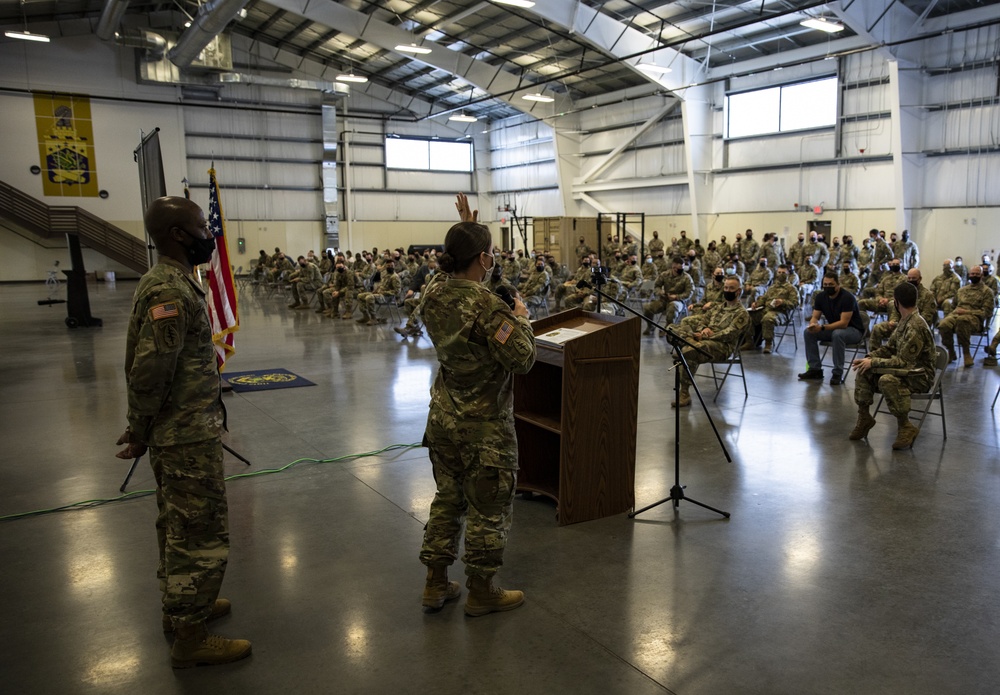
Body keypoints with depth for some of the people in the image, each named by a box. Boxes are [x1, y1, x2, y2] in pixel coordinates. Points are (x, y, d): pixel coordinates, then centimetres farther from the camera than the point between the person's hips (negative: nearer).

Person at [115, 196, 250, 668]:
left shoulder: (167, 282, 11)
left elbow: (152, 368, 15)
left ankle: (179, 606, 37)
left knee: (178, 527, 21)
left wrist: (143, 430, 18)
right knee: (202, 535, -1)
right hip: (189, 437, -10)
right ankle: (190, 639, 12)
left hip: (175, 434, 10)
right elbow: (149, 371, -25)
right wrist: (139, 434, -13)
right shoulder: (171, 292, -21)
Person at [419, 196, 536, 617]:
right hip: (484, 424, -7)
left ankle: (435, 584, 30)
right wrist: (521, 319, -5)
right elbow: (521, 359, -22)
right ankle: (481, 593, 23)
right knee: (488, 508, 9)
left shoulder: (434, 297, 0)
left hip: (443, 417, 8)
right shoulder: (487, 305, -23)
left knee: (447, 498, 20)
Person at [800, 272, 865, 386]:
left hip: (854, 330, -6)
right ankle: (815, 369, -8)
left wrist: (822, 328, -39)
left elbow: (843, 323, -29)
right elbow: (815, 317, -4)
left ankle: (838, 374, -28)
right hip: (834, 328, 6)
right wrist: (813, 325, -29)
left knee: (837, 334, -38)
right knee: (809, 332, -14)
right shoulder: (820, 296, -4)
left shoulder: (847, 297, -24)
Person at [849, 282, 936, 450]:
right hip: (908, 368, 10)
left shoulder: (915, 327, -24)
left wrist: (873, 362, -19)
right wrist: (868, 357, -1)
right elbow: (889, 348, 13)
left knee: (887, 379, -36)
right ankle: (864, 416, 7)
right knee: (864, 371, 0)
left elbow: (903, 361, -25)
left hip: (921, 375, -9)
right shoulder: (905, 321, 6)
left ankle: (906, 426, -22)